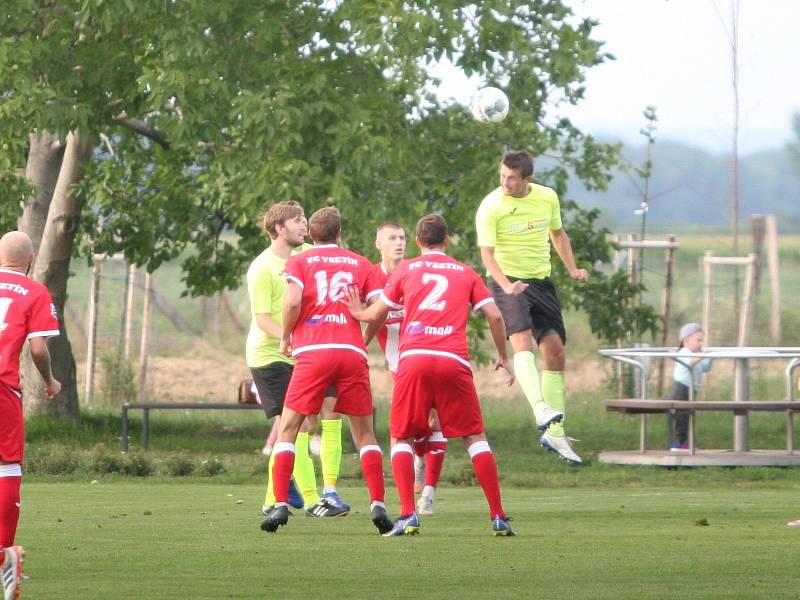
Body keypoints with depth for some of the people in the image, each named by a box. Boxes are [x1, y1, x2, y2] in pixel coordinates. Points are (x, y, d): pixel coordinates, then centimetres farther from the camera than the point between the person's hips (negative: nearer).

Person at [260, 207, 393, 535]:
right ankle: (378, 505, -3)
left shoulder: (299, 262, 10)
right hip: (352, 353, 2)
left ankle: (280, 505, -5)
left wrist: (285, 336, 6)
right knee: (364, 433, 10)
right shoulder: (361, 264, 15)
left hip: (312, 352, -2)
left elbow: (292, 300, -8)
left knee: (288, 429, 7)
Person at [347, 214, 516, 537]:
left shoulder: (406, 270, 15)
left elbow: (376, 314, 18)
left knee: (401, 437, 11)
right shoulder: (466, 273, 18)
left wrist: (356, 311, 40)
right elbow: (494, 316, 10)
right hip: (454, 362, 1)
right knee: (475, 437, 9)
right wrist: (503, 356, 23)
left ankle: (408, 516, -5)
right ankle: (498, 517, 2)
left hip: (414, 359, -1)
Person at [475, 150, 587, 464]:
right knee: (523, 340, -28)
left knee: (555, 351, 5)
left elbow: (558, 233, 20)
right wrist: (506, 285, -33)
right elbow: (487, 253, -17)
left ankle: (553, 433, 14)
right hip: (507, 282, -6)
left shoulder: (547, 197, 3)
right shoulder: (491, 207, -13)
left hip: (541, 281, 6)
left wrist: (572, 269, 8)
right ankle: (542, 411, -44)